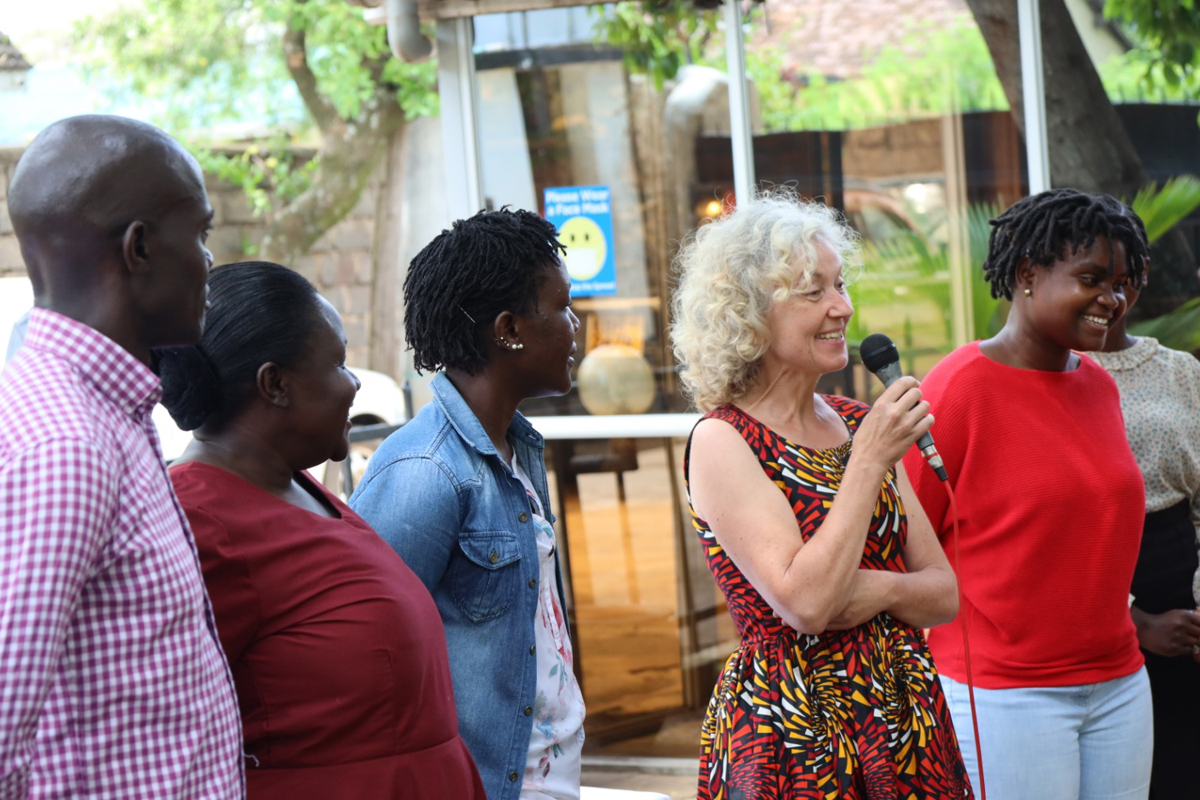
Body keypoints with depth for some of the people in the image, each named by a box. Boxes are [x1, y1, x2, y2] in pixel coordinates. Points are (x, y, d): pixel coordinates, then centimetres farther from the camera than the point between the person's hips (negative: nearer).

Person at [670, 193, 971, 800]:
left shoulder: (858, 424, 7)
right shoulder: (721, 441, -11)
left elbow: (944, 594, 8)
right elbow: (805, 602, -21)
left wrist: (879, 590, -12)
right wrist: (871, 460, -19)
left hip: (904, 718, 6)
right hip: (788, 731, -6)